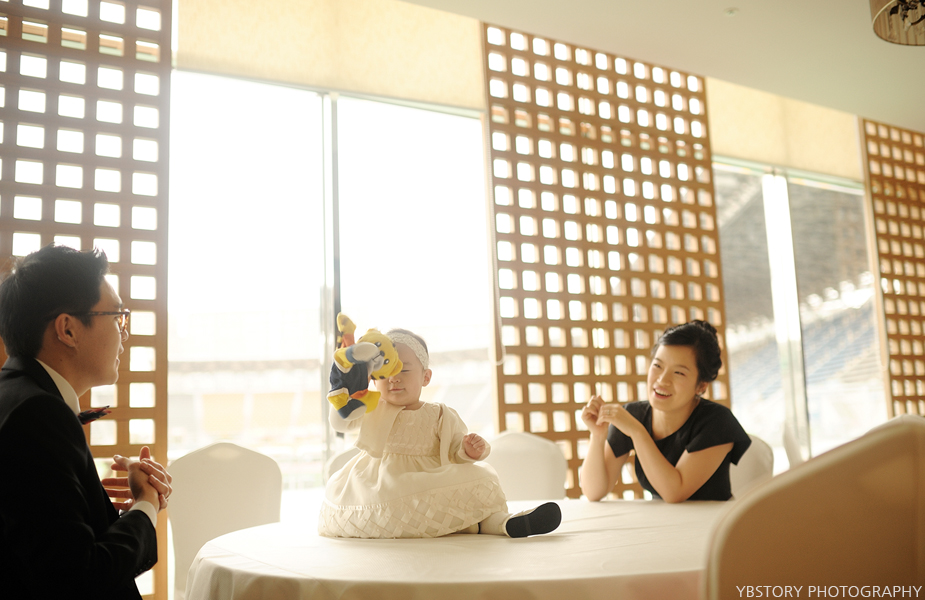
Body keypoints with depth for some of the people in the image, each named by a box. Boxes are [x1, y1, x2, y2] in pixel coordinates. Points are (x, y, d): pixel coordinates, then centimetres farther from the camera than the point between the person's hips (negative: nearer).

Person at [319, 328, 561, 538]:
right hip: (380, 484, 0)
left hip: (431, 483, 0)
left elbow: (455, 452, 7)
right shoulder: (372, 410, 11)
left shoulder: (440, 415, 9)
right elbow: (339, 422, 0)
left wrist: (470, 450, -17)